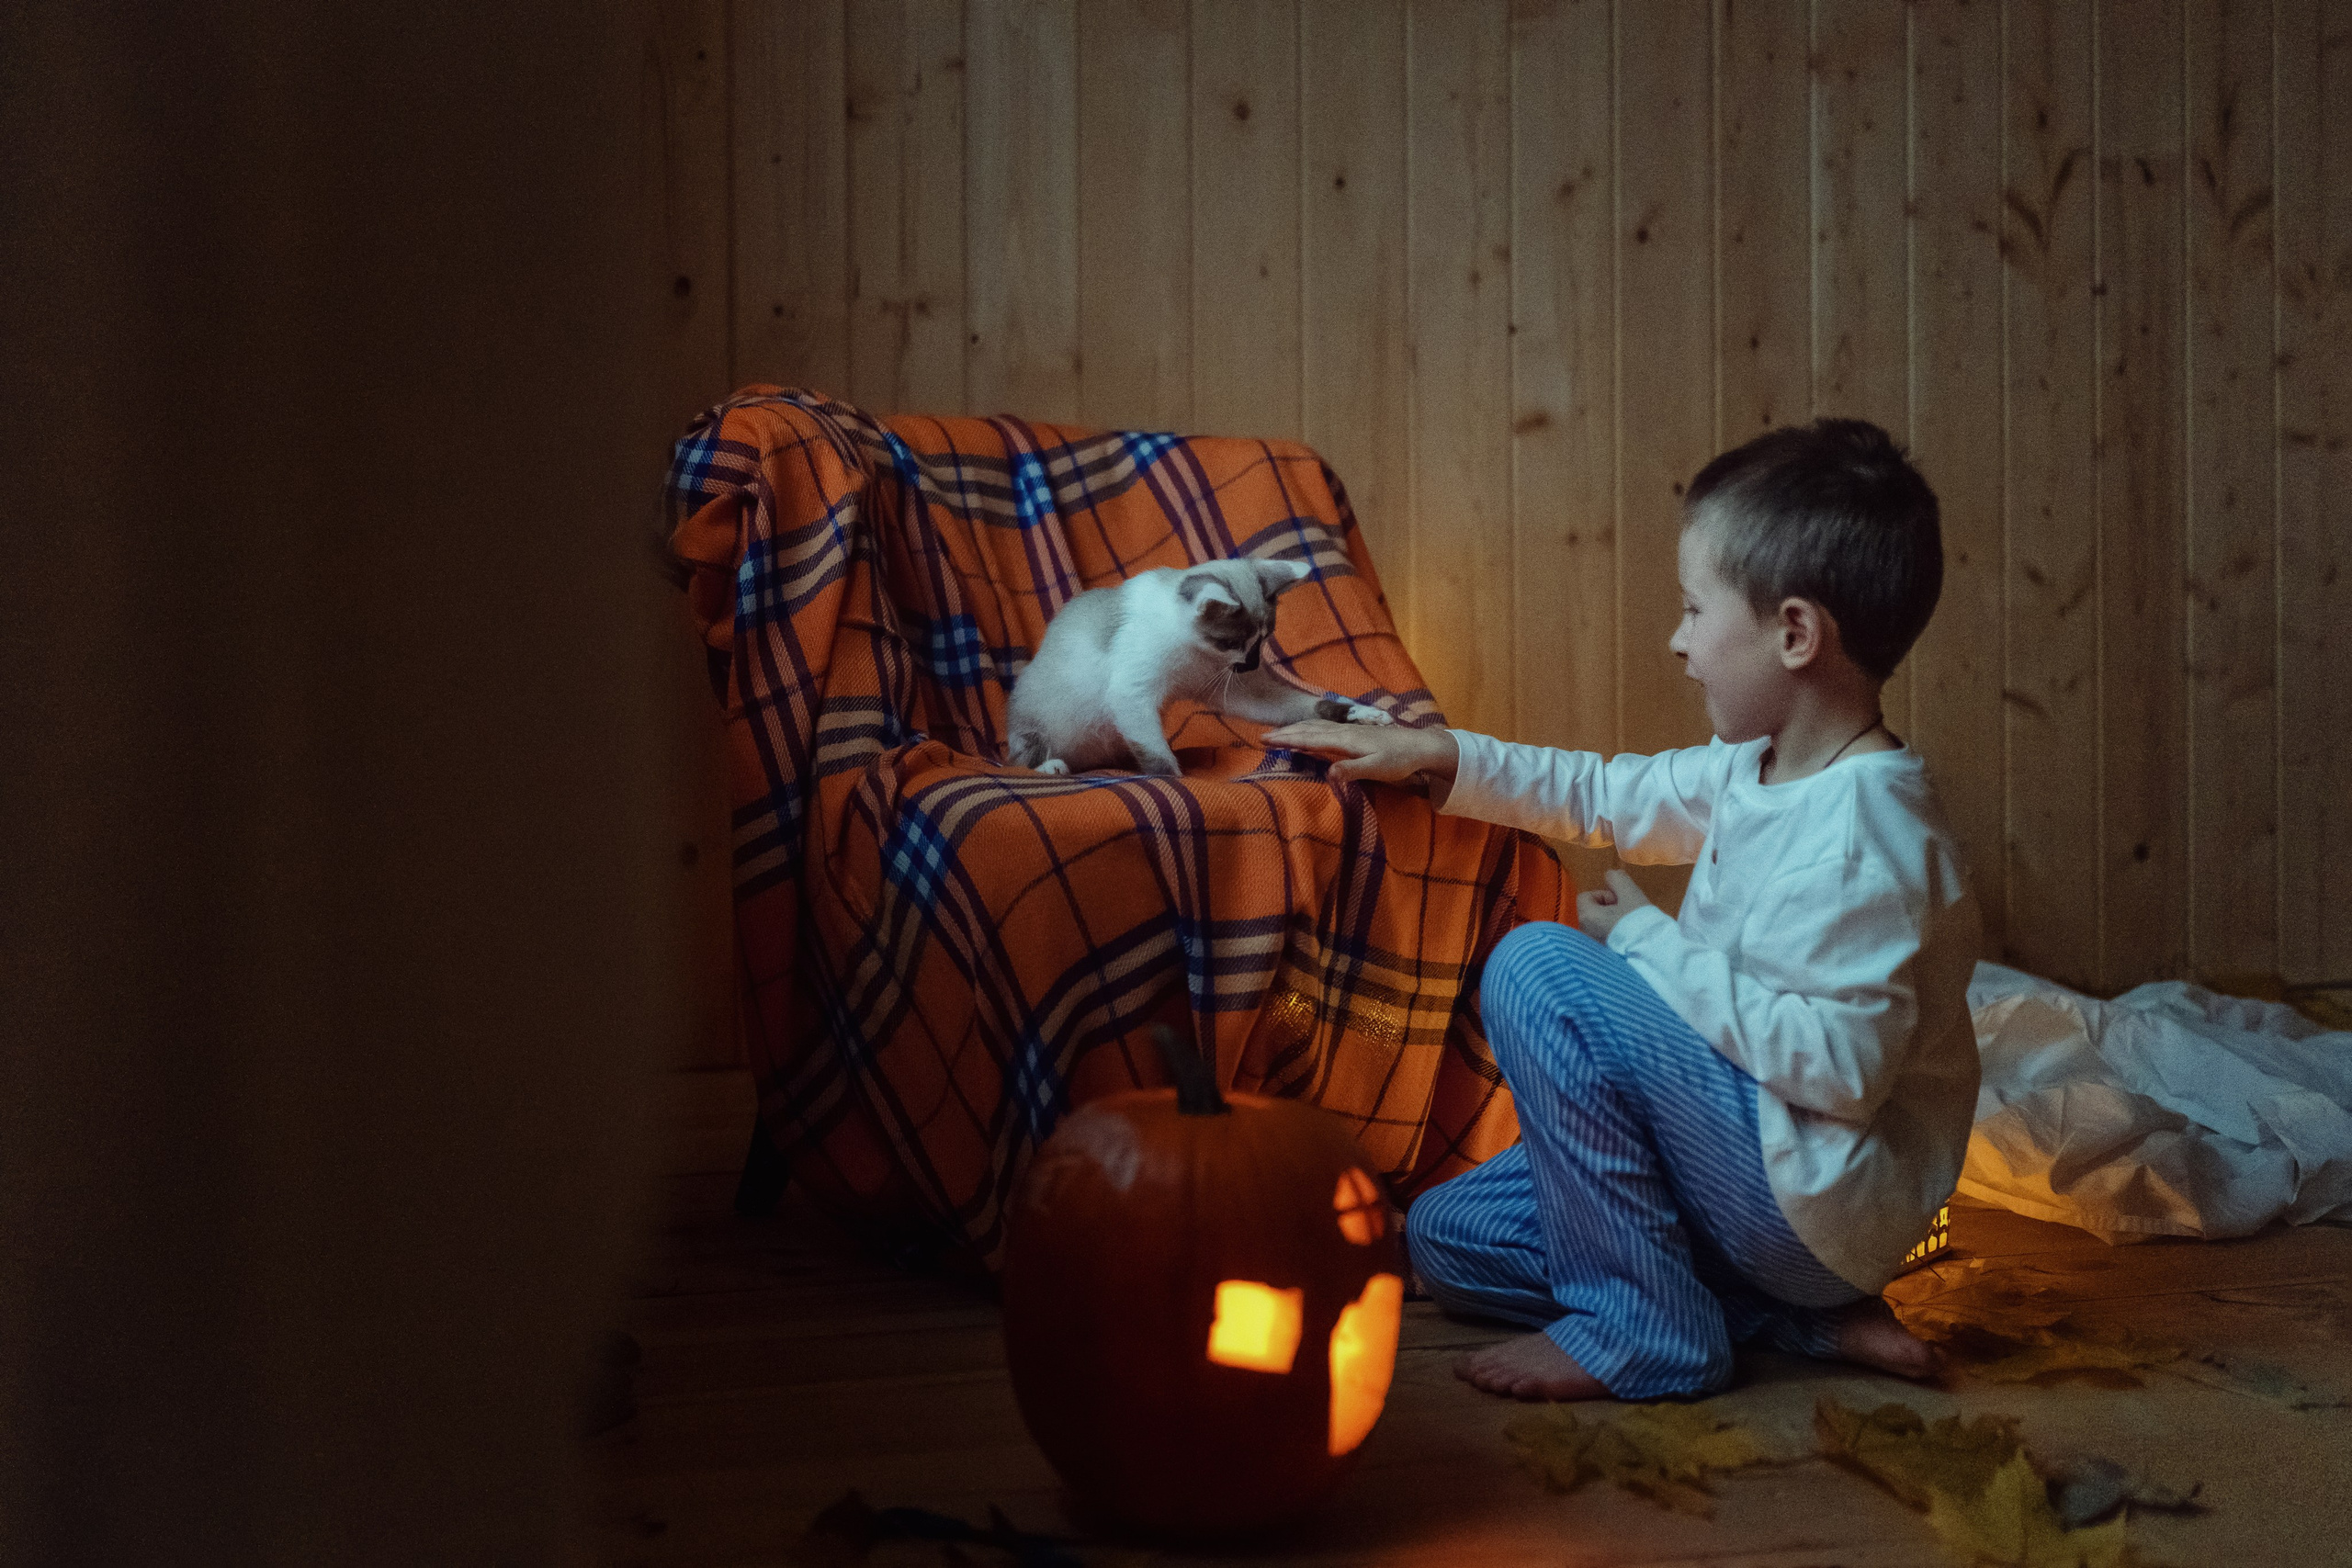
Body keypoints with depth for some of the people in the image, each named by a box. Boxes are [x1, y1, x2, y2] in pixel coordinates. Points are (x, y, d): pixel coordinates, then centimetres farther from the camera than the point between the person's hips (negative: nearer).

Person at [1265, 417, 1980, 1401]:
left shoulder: (1862, 820, -24)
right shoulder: (1754, 769, 6)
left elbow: (1843, 1062, -28)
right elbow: (1611, 797, 21)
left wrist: (1650, 946, -19)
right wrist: (1441, 757, 14)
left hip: (1827, 1197, -10)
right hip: (1767, 1167, 10)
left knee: (1538, 967, -20)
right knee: (1445, 1238, 11)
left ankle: (1638, 1327, -12)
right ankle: (1804, 1312, 5)